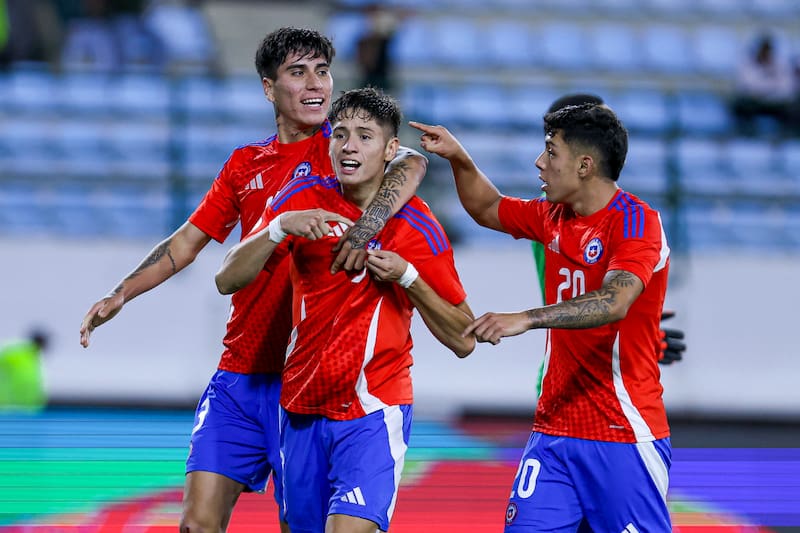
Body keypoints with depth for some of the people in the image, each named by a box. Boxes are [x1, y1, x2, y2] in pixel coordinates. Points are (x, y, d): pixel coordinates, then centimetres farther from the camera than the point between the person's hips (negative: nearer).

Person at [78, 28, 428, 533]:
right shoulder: (246, 164, 14)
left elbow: (410, 163, -22)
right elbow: (187, 241, 21)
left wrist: (366, 225, -40)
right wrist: (120, 295, 10)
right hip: (240, 372, 4)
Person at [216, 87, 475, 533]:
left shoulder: (416, 225, -7)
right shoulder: (305, 199, 0)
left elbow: (463, 341, -4)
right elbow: (228, 280, -7)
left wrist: (406, 277, -18)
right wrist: (280, 227, -23)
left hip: (373, 414, -4)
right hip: (303, 409, 4)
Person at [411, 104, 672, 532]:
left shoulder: (635, 220, -13)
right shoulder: (555, 216, 11)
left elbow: (614, 302, -30)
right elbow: (488, 210, 32)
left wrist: (526, 318, -40)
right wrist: (458, 158, 15)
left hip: (623, 433, -7)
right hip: (554, 429, 7)